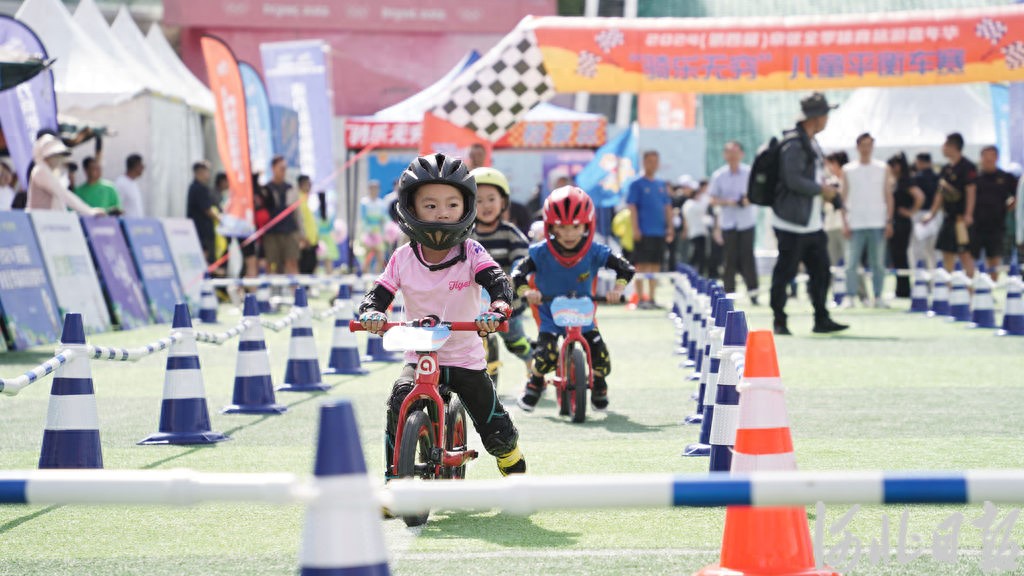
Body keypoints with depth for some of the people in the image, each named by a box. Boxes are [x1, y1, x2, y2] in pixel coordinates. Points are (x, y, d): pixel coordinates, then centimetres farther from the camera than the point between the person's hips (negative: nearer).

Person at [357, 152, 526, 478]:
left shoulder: (471, 252, -12)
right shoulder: (403, 259, -6)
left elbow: (498, 281, -24)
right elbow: (379, 293, -6)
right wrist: (371, 313, -30)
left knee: (497, 432, -1)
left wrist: (498, 308, -46)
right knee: (399, 403, -28)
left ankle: (515, 470, 34)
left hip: (466, 361, -1)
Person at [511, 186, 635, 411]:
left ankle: (599, 385, 25)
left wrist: (617, 289, -26)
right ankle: (534, 384, 9)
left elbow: (625, 269, -7)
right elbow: (518, 274, -15)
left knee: (601, 356, -11)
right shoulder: (541, 253, -17)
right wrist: (526, 292, -35)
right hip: (550, 314, -1)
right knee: (545, 354, -24)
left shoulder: (595, 252, -14)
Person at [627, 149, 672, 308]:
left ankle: (651, 298, 14)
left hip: (659, 232, 6)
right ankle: (640, 299, -2)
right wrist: (635, 228, -14)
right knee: (641, 265, -5)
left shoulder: (662, 185, 14)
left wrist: (670, 227, 10)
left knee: (655, 265, 8)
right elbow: (632, 206, -7)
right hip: (643, 232, -6)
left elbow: (668, 207, 18)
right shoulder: (637, 184, -2)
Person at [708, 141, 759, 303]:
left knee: (747, 256, -7)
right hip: (728, 221, 1)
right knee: (730, 258, 2)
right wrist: (726, 202, -14)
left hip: (747, 221, -1)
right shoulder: (718, 175, 1)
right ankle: (729, 292, 8)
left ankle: (752, 292, -3)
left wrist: (749, 200, -14)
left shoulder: (750, 173, 0)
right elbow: (713, 200, 4)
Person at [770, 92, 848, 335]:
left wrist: (825, 187, 9)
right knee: (785, 272, -2)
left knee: (820, 271, 10)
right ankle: (780, 321, 5)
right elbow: (793, 179, -23)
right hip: (792, 223, -10)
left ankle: (822, 319, 16)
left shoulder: (810, 143, 16)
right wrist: (822, 189, -13)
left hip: (811, 224, 10)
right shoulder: (794, 144, -16)